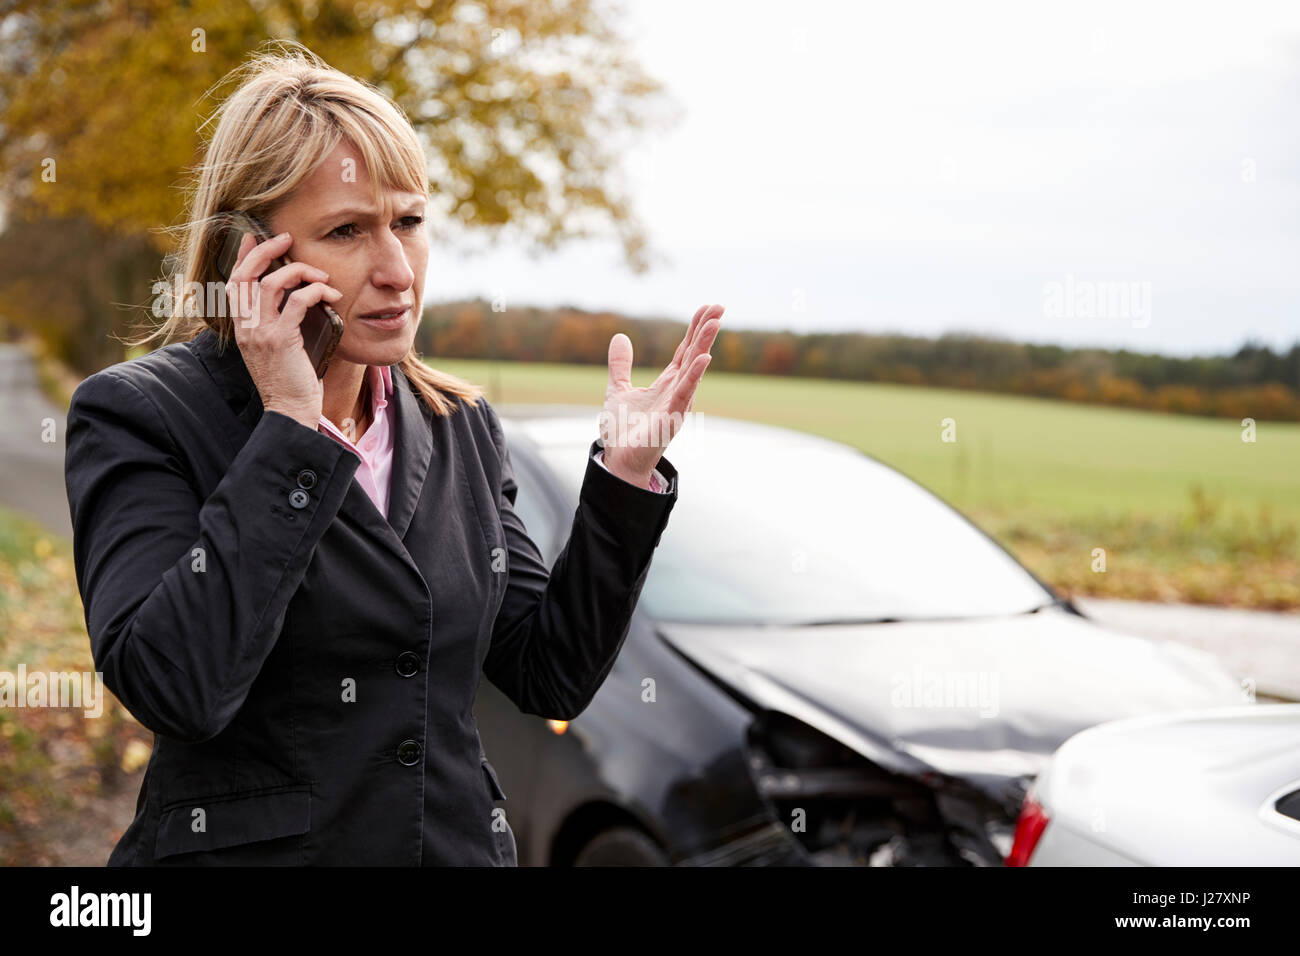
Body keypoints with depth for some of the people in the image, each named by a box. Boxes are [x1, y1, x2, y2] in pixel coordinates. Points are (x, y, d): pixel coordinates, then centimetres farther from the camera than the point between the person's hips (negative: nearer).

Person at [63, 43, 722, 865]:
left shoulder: (463, 428, 3)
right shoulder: (137, 415, -12)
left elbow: (552, 676, 3)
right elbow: (176, 688, -25)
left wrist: (626, 477, -7)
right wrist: (289, 427, -22)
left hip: (464, 843, 5)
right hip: (249, 845, -4)